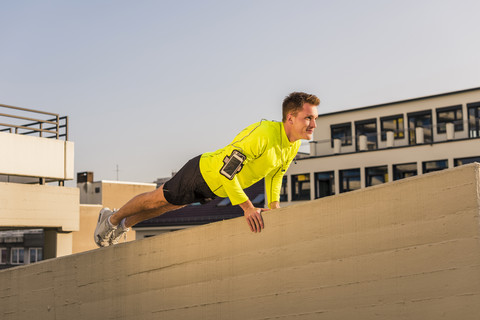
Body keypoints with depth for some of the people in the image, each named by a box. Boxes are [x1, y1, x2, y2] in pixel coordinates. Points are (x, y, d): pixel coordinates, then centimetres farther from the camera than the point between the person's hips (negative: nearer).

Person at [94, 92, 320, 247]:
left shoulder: (294, 145, -11)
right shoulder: (263, 134, -39)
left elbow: (276, 171, 9)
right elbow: (226, 170, -40)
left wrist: (274, 204, -3)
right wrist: (247, 206, -42)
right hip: (203, 172, -8)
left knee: (168, 206, 26)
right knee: (157, 199, 14)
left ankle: (125, 224, 49)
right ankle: (112, 219, 41)